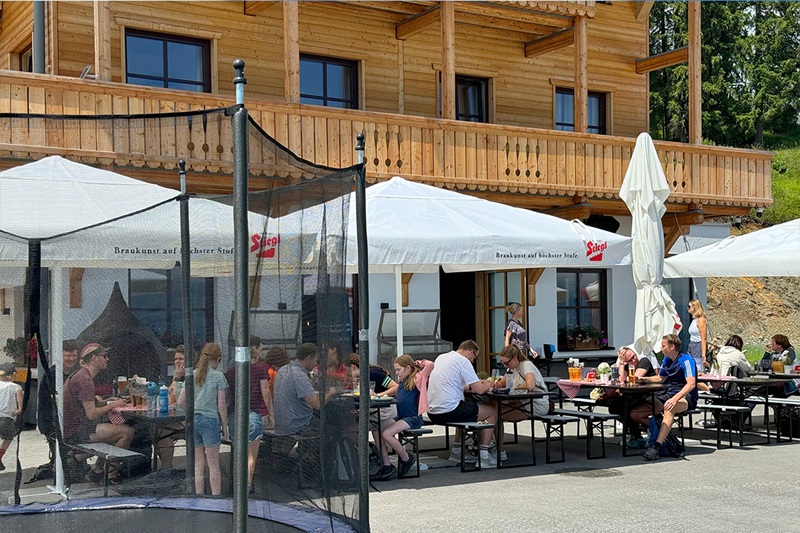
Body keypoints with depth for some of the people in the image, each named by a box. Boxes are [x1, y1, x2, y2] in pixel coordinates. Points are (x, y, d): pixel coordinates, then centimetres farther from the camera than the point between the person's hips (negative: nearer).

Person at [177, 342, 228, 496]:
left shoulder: (192, 375, 6)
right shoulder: (218, 376, -6)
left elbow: (181, 402, 5)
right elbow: (221, 405, -7)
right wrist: (225, 427, 1)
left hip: (193, 420, 4)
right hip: (210, 420, -4)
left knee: (198, 464, 11)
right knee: (213, 464, 4)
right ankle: (216, 497, 5)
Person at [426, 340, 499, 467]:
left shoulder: (441, 357, 17)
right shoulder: (463, 361, -8)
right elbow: (479, 390, -10)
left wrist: (470, 386, 24)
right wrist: (487, 386, 12)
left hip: (432, 412, 9)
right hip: (449, 411, -9)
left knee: (466, 413, 35)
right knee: (492, 412, 7)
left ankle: (456, 451, 30)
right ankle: (483, 456, 3)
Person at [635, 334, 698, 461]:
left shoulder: (686, 360, -14)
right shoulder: (666, 360, 12)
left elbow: (691, 384, -28)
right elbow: (661, 378, 31)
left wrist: (675, 399, -40)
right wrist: (643, 379, 14)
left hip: (686, 397, -8)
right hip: (669, 394, 8)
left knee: (669, 408, -44)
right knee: (635, 414, -6)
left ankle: (656, 447, -52)